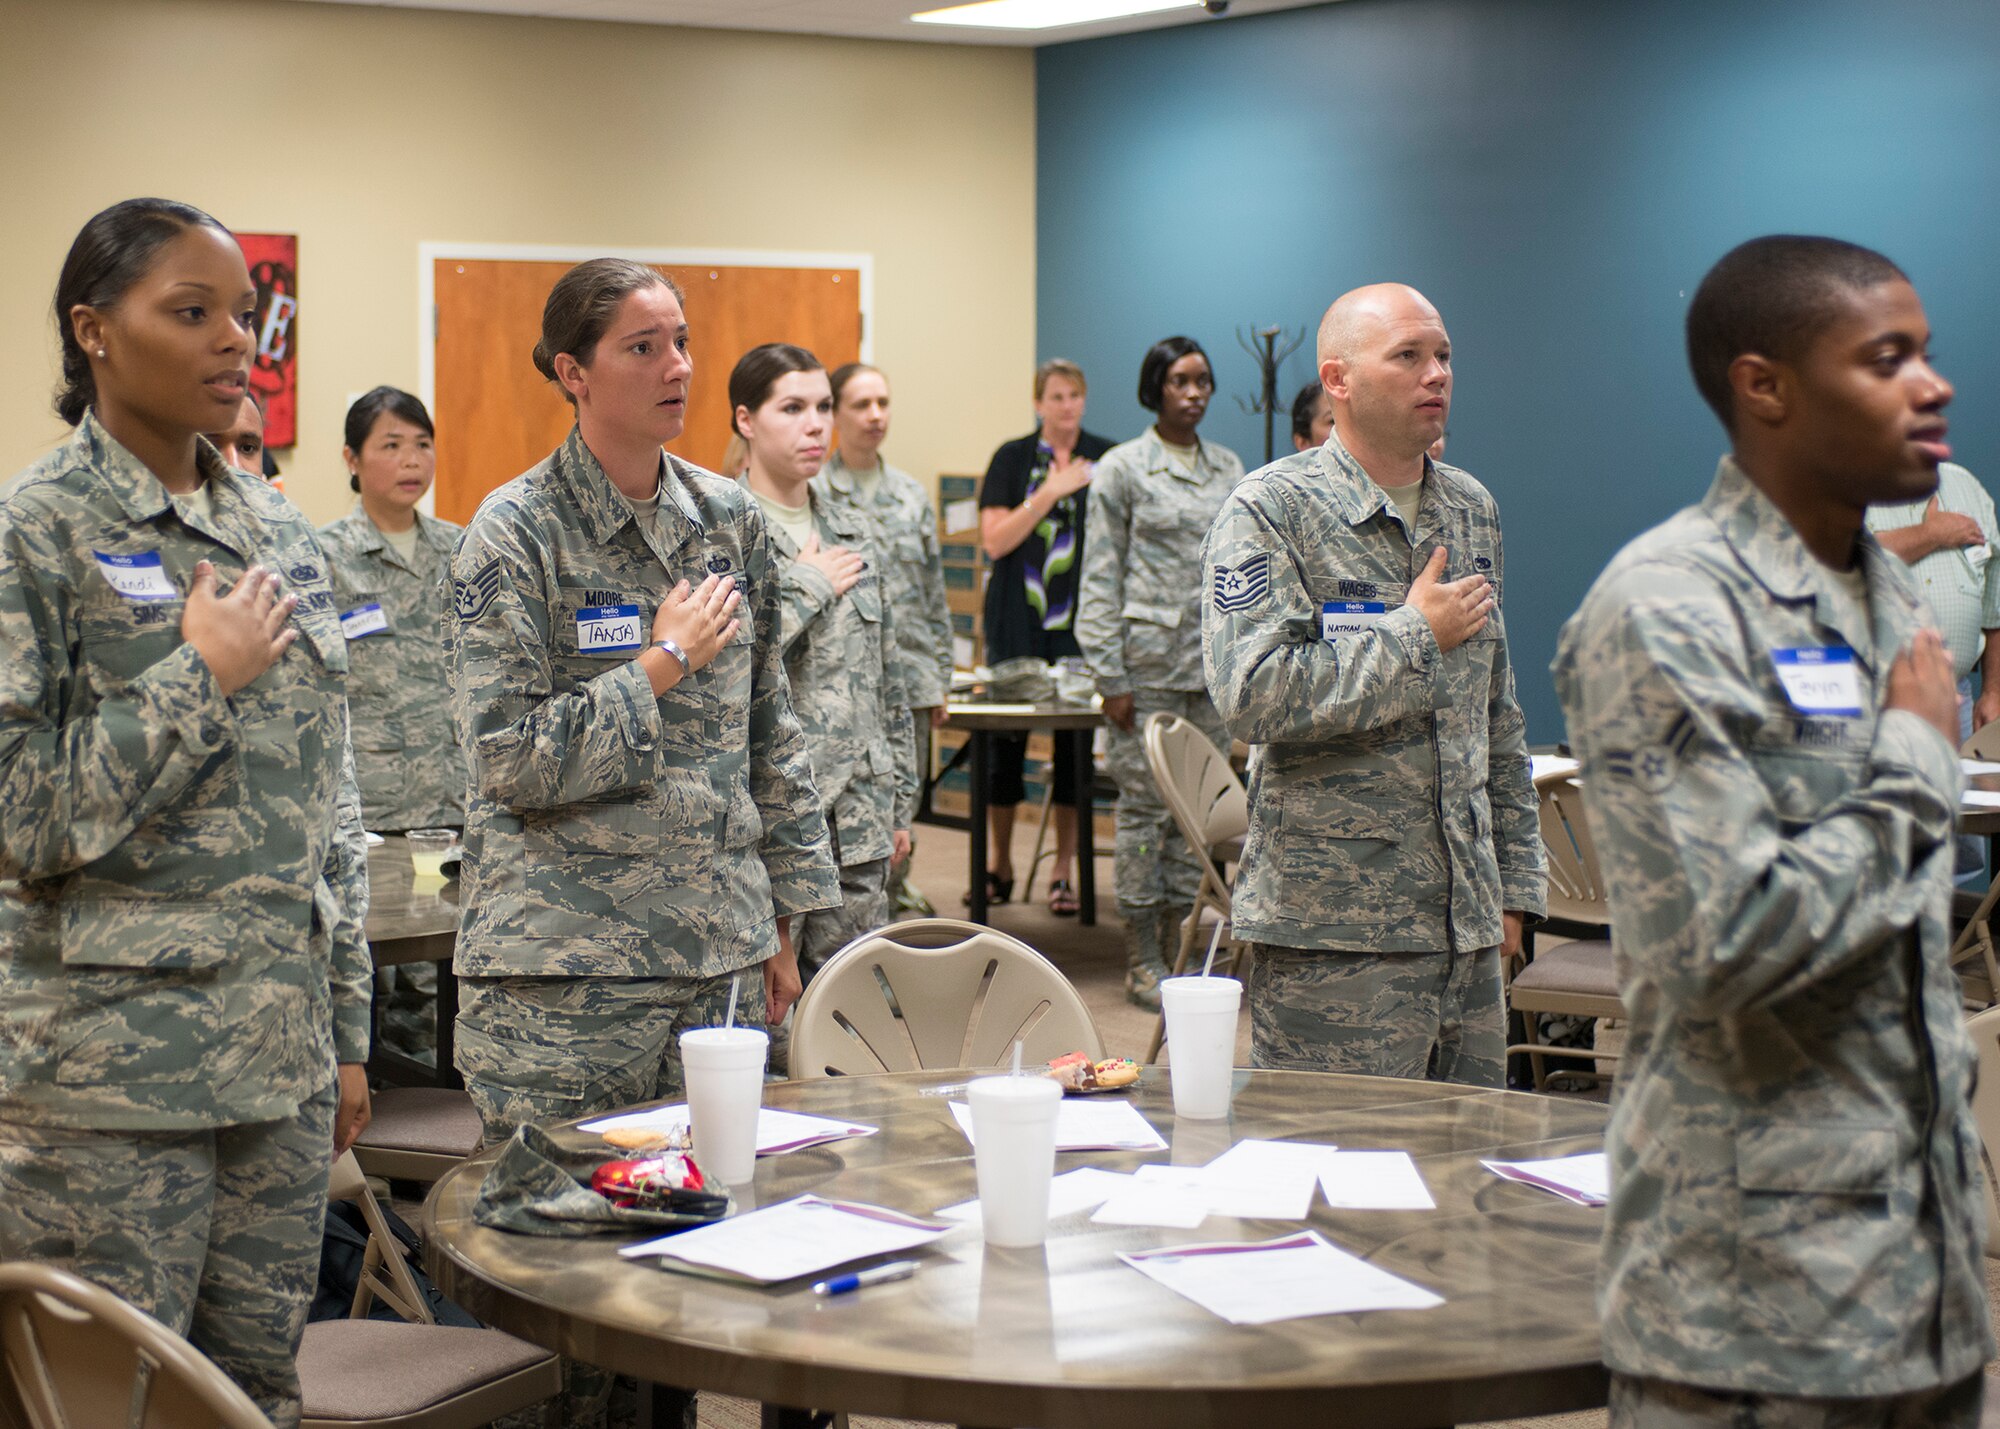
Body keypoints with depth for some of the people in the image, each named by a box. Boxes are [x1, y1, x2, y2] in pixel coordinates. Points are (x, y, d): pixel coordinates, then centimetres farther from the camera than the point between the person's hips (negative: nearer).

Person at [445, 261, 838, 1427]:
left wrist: (786, 915, 14)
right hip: (564, 970, -5)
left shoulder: (730, 520, 9)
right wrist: (663, 665, -13)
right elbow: (510, 760, -13)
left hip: (710, 951, 5)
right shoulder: (517, 534, -7)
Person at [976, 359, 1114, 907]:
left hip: (1081, 620, 0)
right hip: (1018, 619, 0)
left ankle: (1063, 871, 9)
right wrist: (1050, 493, -11)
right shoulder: (1012, 458, 4)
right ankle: (1000, 865, 16)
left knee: (1075, 737, 0)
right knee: (1005, 738, 3)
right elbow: (994, 541, -5)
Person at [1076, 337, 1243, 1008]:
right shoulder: (1122, 468, -2)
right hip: (1148, 664, -5)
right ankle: (1142, 963, 5)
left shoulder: (1228, 468, 12)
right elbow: (1099, 579, -5)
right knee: (1145, 806, -2)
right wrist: (1110, 677, -11)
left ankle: (1177, 945, 15)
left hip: (1213, 667, 5)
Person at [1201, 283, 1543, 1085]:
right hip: (1333, 932, -6)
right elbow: (1252, 694, -21)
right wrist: (1417, 633, -13)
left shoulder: (1473, 511, 14)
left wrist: (1515, 882, 16)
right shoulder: (1270, 511, -7)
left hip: (1466, 926, 6)